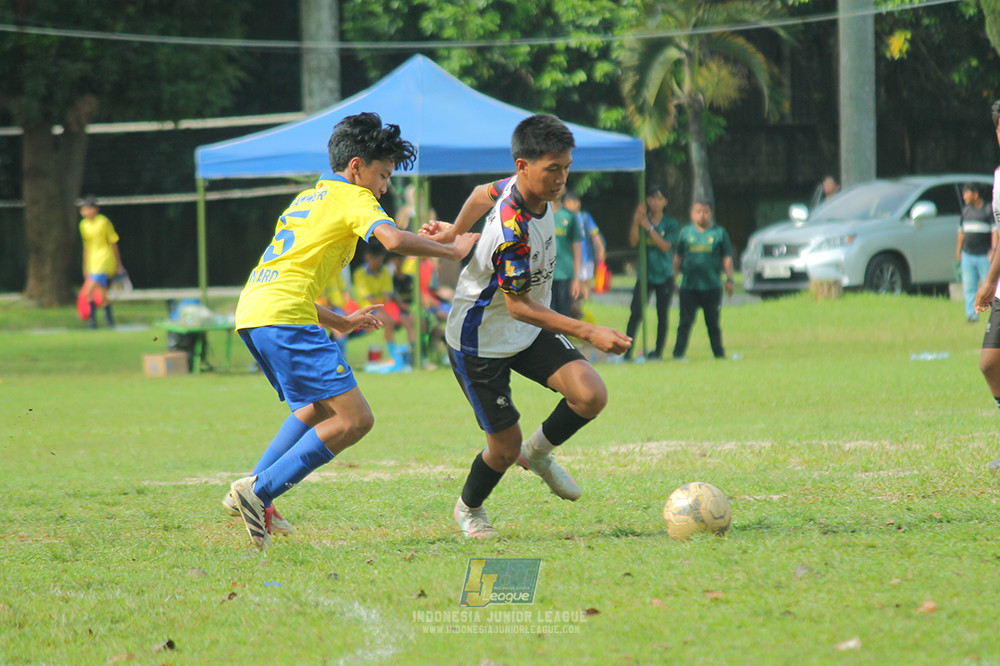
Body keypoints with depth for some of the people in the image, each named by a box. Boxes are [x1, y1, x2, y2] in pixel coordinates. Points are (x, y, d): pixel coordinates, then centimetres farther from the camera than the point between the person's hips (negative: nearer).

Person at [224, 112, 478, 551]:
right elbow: (392, 238, -16)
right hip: (285, 317, -10)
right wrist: (451, 250, -4)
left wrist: (339, 322, 33)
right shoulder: (352, 196, 3)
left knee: (320, 408, 26)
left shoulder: (306, 199, 30)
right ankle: (259, 493, -14)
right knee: (354, 419, -11)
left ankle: (254, 488, 15)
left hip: (251, 312, 10)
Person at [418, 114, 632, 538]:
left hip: (529, 331, 7)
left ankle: (538, 453, 16)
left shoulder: (530, 188, -10)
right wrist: (588, 333, -31)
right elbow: (518, 306, -28)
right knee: (505, 447, 0)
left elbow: (484, 194, 12)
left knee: (591, 396, -14)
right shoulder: (512, 230, -34)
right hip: (482, 341, -7)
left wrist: (455, 233, 31)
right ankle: (468, 510, 32)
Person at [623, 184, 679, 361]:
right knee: (636, 313, -12)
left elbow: (665, 246, -12)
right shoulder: (643, 219, 5)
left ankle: (658, 351, 12)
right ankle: (627, 350, -13)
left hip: (664, 276, 0)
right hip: (645, 275, 0)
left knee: (662, 315, 4)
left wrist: (649, 227, -16)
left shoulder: (670, 224, 2)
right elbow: (633, 242, -7)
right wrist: (636, 221, -18)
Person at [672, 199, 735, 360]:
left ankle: (719, 353, 13)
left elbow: (727, 258, 7)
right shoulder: (685, 232, 10)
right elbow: (677, 258, 14)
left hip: (712, 286, -1)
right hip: (688, 286, 1)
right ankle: (678, 353, -3)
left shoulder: (719, 232, 6)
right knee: (685, 322, -2)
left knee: (713, 322, 5)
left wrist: (729, 279, -1)